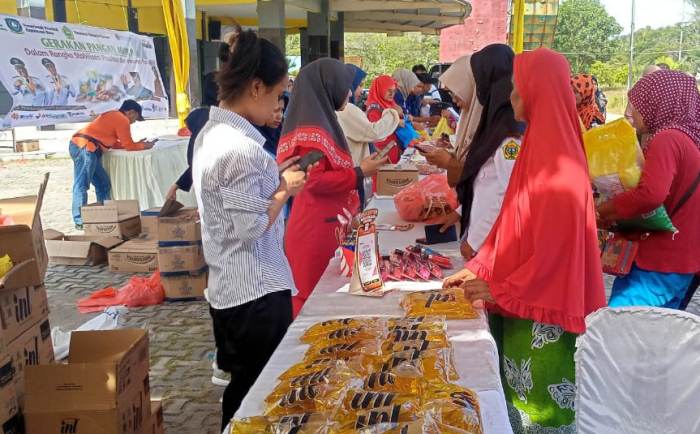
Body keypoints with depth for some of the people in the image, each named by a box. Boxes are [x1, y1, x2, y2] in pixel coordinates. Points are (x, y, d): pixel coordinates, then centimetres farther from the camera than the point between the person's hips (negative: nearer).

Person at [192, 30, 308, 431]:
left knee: (243, 390, 23)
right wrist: (284, 189, -10)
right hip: (256, 290, -10)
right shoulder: (242, 147, -23)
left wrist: (274, 178, 10)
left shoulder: (211, 132, 7)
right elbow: (251, 226, -23)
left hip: (229, 287, 10)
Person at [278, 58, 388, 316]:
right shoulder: (312, 128, -17)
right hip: (318, 228, -10)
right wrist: (359, 173, -16)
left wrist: (359, 167, 17)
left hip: (327, 223, 10)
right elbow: (315, 181, -23)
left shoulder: (320, 121, 14)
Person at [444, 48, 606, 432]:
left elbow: (554, 246, -22)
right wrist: (479, 268, 9)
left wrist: (500, 290, -14)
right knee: (518, 394, 20)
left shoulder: (558, 164, -22)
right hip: (523, 300, 9)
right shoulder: (539, 145, 7)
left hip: (542, 308, -9)